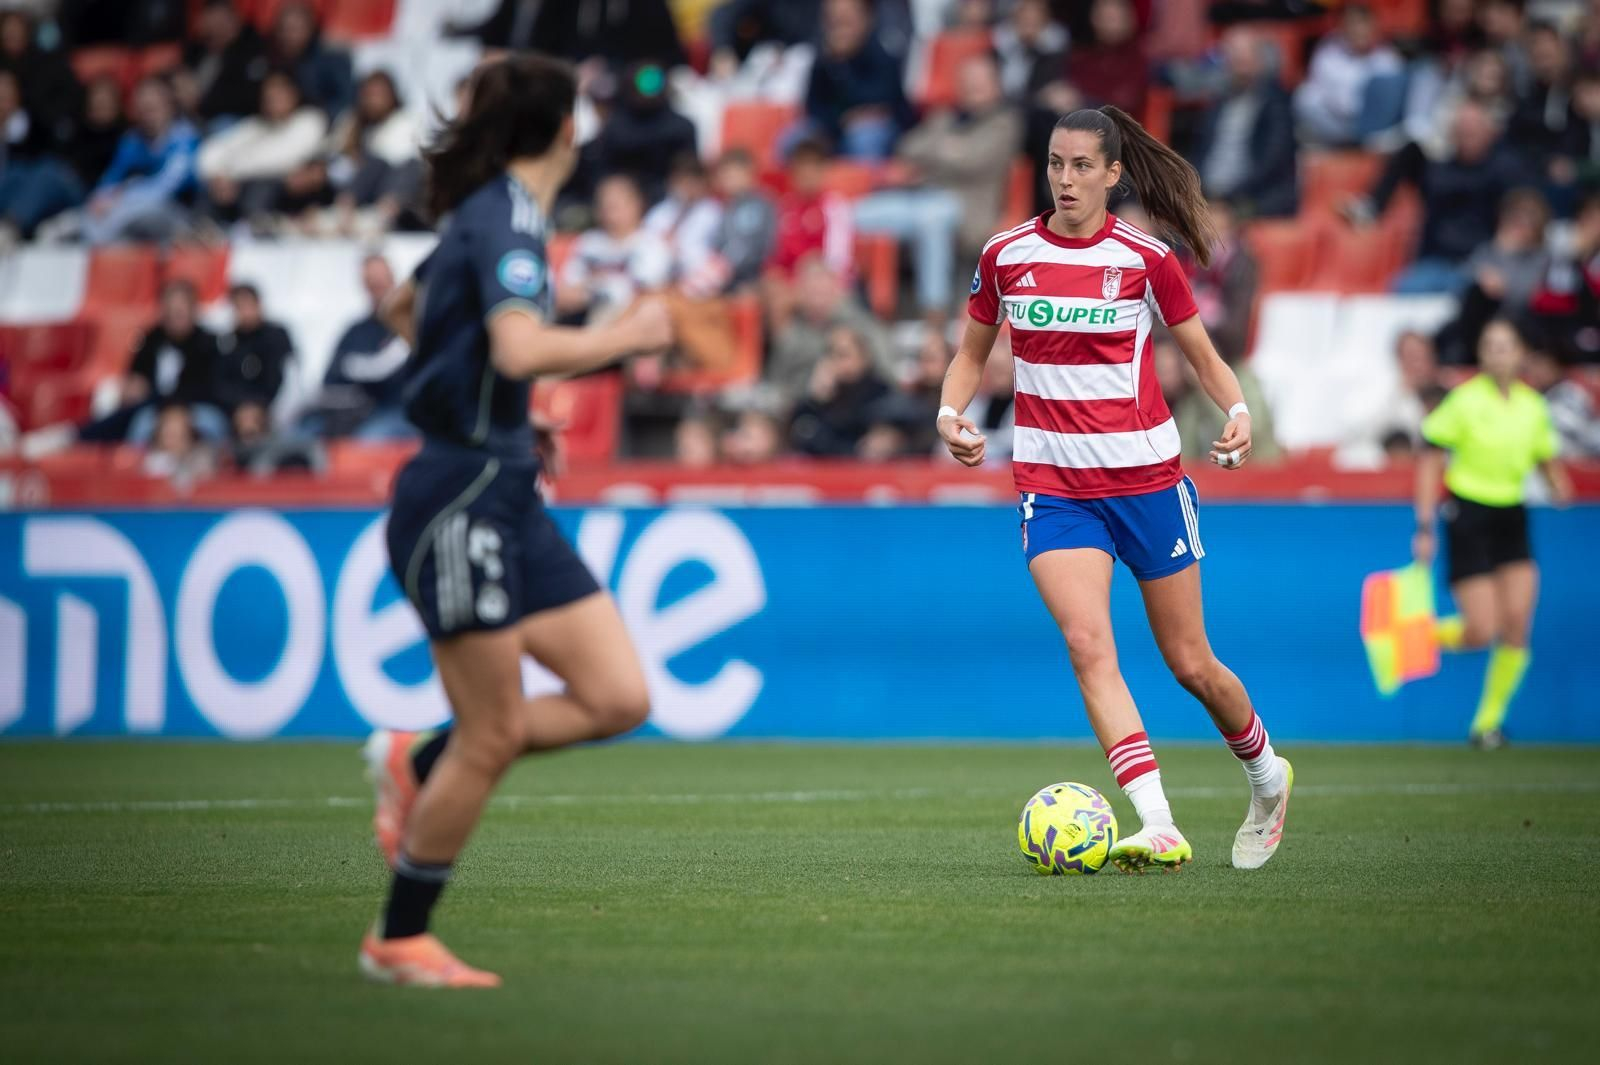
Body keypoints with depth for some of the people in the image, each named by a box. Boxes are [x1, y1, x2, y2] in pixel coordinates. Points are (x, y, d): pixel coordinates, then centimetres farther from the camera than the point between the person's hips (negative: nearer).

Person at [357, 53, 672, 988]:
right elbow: (520, 349, -31)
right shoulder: (509, 217, -15)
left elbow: (405, 310, 29)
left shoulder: (486, 214, 13)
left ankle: (418, 766, 17)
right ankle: (399, 940, 12)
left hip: (508, 498, 9)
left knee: (619, 699, 2)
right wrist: (629, 336, -19)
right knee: (492, 739, -3)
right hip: (460, 498, -9)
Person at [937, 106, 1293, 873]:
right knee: (1089, 646, -20)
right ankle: (1159, 829, -24)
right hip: (1052, 484, 1)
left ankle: (1266, 772, 36)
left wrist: (1239, 413, -14)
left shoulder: (1146, 259, -4)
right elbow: (972, 354, 15)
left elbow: (1204, 357, 5)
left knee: (1190, 663, 6)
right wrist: (950, 413, -5)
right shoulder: (1006, 256, 1)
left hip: (1146, 476, -1)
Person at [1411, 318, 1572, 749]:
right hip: (1467, 516, -4)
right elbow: (1430, 462, -7)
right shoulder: (1465, 401, -9)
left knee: (1516, 624, -6)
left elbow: (1547, 461, 16)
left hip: (1511, 519, 4)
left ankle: (1489, 719, 11)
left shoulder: (1533, 406, 4)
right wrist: (1425, 527, -11)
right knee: (1482, 631, -10)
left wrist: (1559, 485, -8)